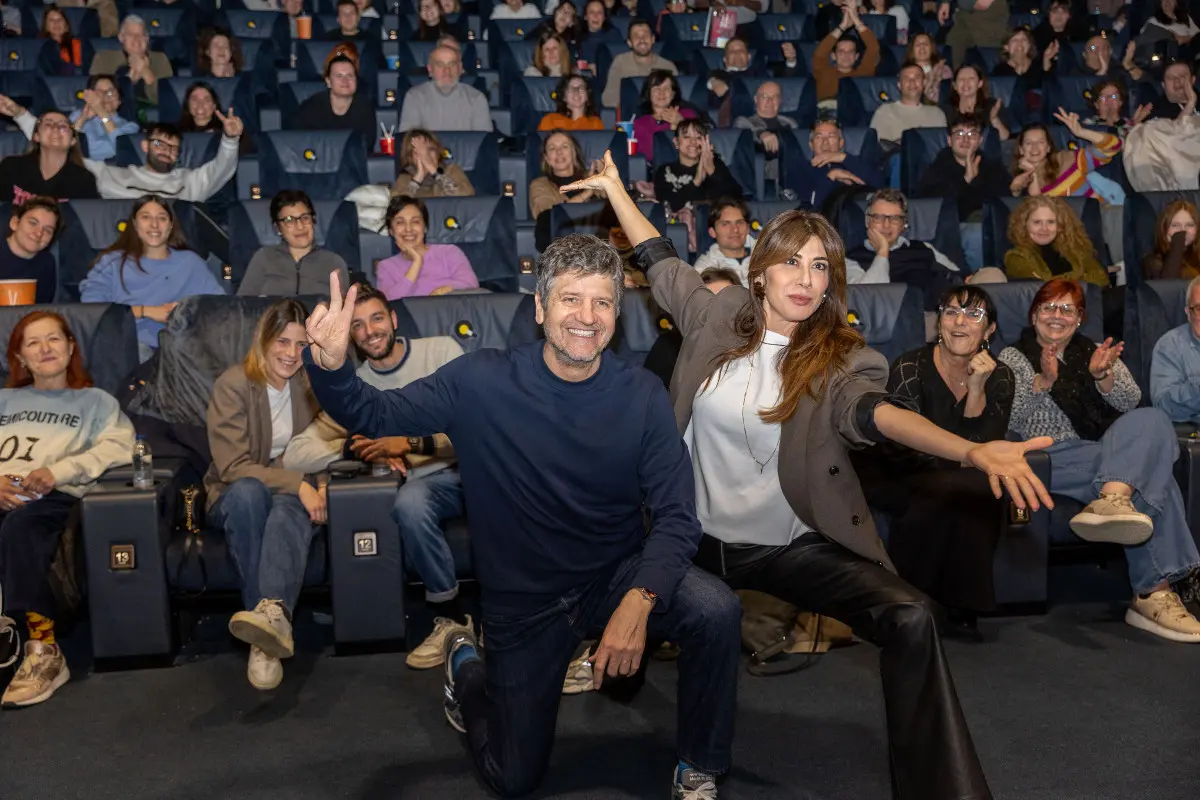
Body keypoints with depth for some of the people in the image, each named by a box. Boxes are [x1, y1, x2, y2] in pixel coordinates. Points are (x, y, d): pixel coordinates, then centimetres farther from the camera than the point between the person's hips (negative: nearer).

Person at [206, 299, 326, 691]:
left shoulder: (313, 384, 5)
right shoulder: (233, 385, -6)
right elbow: (234, 466, -13)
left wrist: (323, 485, -16)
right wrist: (297, 484, -26)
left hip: (296, 495, 2)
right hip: (238, 498, -1)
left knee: (289, 507, -35)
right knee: (248, 491, -37)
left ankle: (274, 612, -60)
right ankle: (270, 628, -44)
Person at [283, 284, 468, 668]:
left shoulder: (442, 350, 5)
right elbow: (295, 456, 4)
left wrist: (411, 443, -13)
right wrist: (354, 446, -12)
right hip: (431, 480, 1)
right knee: (408, 503, -35)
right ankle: (452, 617, -18)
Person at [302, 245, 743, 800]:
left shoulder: (641, 395, -13)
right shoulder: (482, 382, -15)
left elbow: (676, 517, -15)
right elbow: (374, 415, -9)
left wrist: (638, 600, -32)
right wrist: (331, 364, -32)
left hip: (618, 576, 1)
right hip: (522, 602, 0)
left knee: (716, 611, -29)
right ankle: (466, 664, 39)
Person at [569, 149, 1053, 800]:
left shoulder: (840, 359, -9)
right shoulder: (718, 318, -1)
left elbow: (871, 411, -29)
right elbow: (660, 262, 14)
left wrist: (972, 449, -48)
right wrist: (615, 189, 21)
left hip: (793, 546, -3)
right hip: (702, 537, 3)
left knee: (911, 619, -24)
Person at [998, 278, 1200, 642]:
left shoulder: (1095, 352, 26)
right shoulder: (1014, 357, 15)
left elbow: (1130, 401, 8)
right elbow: (1009, 420, -2)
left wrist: (1102, 376, -12)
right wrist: (1043, 381, -16)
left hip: (1112, 453, 4)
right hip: (1055, 459, -4)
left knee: (1152, 420, -30)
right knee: (1151, 476, -30)